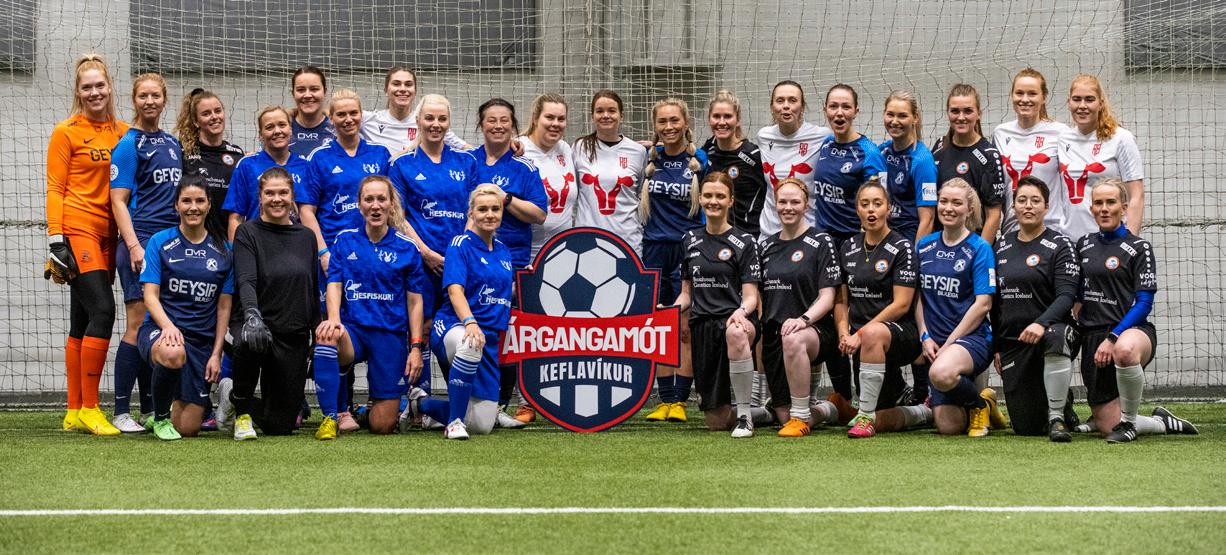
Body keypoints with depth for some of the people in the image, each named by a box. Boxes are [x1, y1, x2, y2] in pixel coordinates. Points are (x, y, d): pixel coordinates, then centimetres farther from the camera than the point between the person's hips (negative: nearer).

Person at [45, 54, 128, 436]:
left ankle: (75, 412, 12)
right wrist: (56, 240, -11)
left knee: (82, 323, 9)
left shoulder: (123, 132, 12)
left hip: (107, 234, 6)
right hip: (77, 229, -5)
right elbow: (55, 189, -3)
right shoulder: (66, 132, -1)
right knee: (102, 310, -16)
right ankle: (88, 408, -12)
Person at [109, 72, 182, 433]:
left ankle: (151, 408, 13)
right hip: (142, 241, -7)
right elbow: (119, 200, -8)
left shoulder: (173, 143, 17)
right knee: (139, 324, -10)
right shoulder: (128, 144, -3)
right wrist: (133, 245, -18)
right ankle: (121, 412, -7)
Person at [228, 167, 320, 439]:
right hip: (259, 324, -4)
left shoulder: (306, 237, 11)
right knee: (249, 342, -43)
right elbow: (246, 281, -18)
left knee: (280, 426, 0)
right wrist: (252, 314, -37)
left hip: (295, 335, 4)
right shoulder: (248, 232, -2)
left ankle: (248, 405, 38)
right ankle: (241, 409, -15)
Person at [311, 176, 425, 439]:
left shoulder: (406, 248, 4)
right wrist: (334, 318, -21)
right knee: (326, 335, -39)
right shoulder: (344, 240, 7)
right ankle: (330, 417, -25)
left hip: (391, 335, 0)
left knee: (382, 425, -5)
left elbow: (414, 301, 5)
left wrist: (416, 347, -3)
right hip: (353, 330, 0)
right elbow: (334, 285, 0)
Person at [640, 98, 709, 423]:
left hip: (688, 249, -3)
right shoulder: (649, 158, 6)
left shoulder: (700, 160, -1)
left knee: (686, 330, -2)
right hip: (654, 250, 3)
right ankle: (664, 400, 10)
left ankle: (680, 401, 3)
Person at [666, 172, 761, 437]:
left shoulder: (744, 242, -1)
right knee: (716, 421, 0)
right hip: (702, 326, 4)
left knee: (735, 332, -45)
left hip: (735, 320, -4)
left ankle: (745, 415, -28)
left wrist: (741, 311, -28)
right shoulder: (690, 240, 13)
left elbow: (750, 296, -5)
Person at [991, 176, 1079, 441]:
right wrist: (996, 347, 15)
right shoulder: (1003, 245, 12)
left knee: (1055, 337, -43)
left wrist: (1041, 324, -32)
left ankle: (1057, 417, -28)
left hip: (1052, 328, -4)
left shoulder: (1059, 245, -3)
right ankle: (1059, 403, 33)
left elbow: (1066, 297, -15)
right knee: (1026, 427, -3)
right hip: (1012, 340, 4)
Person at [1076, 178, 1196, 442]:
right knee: (1107, 426, -2)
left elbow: (1143, 304, -9)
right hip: (1092, 338, 5)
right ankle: (1162, 423, 27)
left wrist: (1113, 338, -21)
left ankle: (1128, 420, -22)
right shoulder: (1084, 244, 13)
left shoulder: (1138, 248, -1)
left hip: (1131, 330, -5)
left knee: (1125, 350, -45)